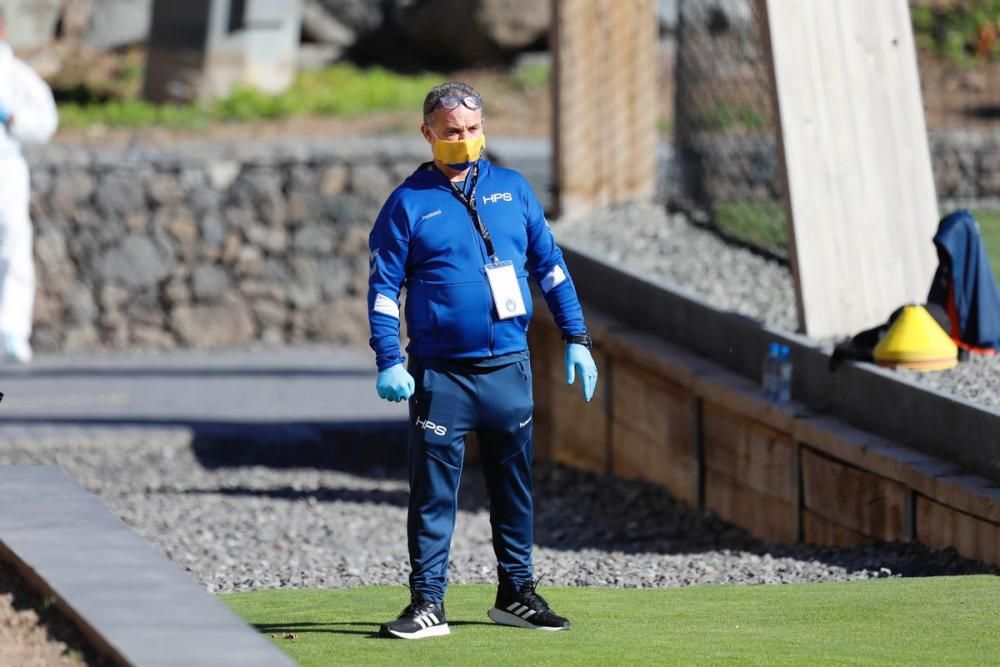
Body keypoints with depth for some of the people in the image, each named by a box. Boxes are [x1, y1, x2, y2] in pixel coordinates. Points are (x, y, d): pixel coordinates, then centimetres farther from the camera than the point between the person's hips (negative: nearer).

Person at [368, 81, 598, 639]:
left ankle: (517, 593, 21)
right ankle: (428, 603, 1)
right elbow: (384, 286, -3)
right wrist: (389, 362, -13)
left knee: (515, 488, 10)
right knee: (434, 492, -3)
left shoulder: (513, 190, 8)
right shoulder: (409, 204, 0)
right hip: (440, 376, -3)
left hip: (509, 368, 3)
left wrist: (576, 340, 8)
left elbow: (549, 266, 13)